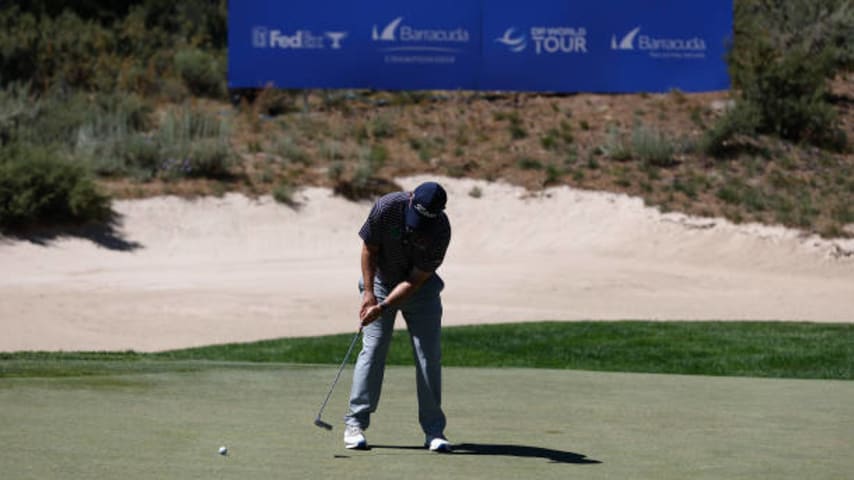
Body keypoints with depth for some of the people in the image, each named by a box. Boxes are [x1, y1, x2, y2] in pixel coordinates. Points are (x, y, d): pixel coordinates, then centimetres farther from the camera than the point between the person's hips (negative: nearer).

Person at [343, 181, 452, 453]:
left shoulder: (441, 230, -26)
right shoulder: (387, 207, -26)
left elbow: (416, 280, -22)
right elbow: (369, 249, -11)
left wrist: (382, 308, -28)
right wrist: (369, 294, -17)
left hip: (420, 287, 0)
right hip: (381, 282, 0)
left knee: (429, 354, -6)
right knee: (373, 350, -9)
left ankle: (434, 430, 0)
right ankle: (355, 423, -5)